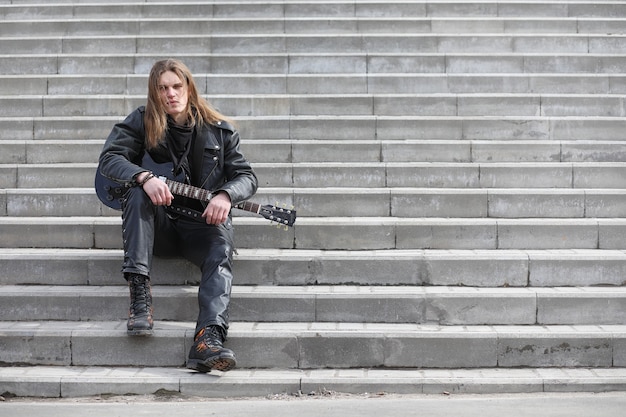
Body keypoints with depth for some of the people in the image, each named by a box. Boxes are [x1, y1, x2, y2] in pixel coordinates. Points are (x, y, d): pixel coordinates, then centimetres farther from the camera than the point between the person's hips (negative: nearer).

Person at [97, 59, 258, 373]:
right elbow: (109, 158, -8)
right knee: (137, 191, -30)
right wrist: (144, 178, -29)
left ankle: (209, 340, -51)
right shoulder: (141, 122, 5)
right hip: (157, 227, 0)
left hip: (201, 223, 0)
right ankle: (139, 294, -34)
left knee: (221, 250, -31)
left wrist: (225, 195, -23)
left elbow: (246, 176, 1)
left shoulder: (220, 131, 7)